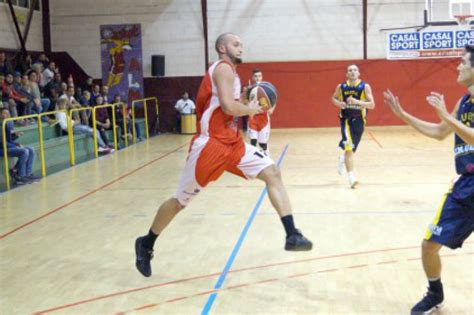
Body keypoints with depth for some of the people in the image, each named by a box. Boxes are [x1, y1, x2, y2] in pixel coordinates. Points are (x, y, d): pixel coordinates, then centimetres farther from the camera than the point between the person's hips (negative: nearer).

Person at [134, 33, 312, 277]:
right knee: (181, 200, 2)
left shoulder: (229, 71, 19)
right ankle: (146, 244, 21)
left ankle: (292, 235, -12)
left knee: (272, 173, -7)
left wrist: (248, 108, 10)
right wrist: (251, 109, -7)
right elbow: (228, 107, -23)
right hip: (210, 143, -9)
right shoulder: (223, 68, -10)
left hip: (232, 142, 9)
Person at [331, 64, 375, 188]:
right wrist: (338, 103, -7)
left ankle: (343, 159, 49)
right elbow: (334, 98, 16)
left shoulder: (365, 86, -8)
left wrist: (357, 102, -27)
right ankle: (351, 177, -17)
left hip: (359, 121, 1)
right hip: (346, 120, -1)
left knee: (351, 149, 14)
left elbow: (372, 105, -12)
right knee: (349, 148, -18)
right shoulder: (341, 87, -2)